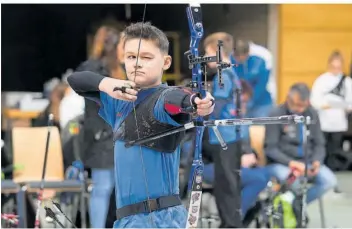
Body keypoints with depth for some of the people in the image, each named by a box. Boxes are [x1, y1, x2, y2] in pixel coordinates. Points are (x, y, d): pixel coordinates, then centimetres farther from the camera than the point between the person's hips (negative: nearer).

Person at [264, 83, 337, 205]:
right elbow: (270, 148, -10)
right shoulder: (276, 114, -8)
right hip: (280, 163, -5)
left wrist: (317, 161, -10)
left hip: (307, 162, 5)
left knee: (330, 181, -19)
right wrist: (290, 163, -23)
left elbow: (319, 144, 11)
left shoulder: (312, 114, 5)